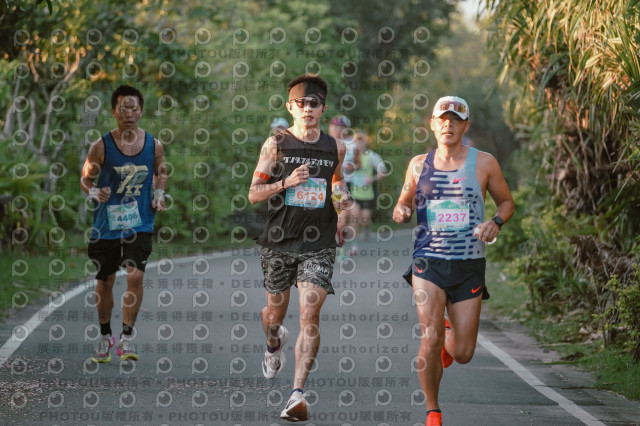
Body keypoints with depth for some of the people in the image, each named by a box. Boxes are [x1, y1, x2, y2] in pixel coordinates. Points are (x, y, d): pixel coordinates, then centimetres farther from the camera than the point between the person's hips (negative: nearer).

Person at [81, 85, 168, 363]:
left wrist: (159, 196, 0)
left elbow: (161, 173, 18)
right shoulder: (101, 146, -8)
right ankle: (105, 337, 29)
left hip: (140, 224, 0)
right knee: (105, 282, 9)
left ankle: (127, 338, -7)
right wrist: (95, 194, -18)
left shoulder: (154, 145, -2)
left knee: (135, 276, -17)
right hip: (107, 224, 0)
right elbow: (86, 179, 2)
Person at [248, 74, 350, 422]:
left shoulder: (335, 148, 5)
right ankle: (274, 343, 53)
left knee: (310, 314, -15)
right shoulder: (276, 145, -1)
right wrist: (286, 183, -17)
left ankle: (297, 393, -18)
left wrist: (342, 197, 2)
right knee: (275, 312, 14)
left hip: (318, 244, 0)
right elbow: (253, 194, -1)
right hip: (279, 240, 0)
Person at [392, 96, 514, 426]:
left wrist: (495, 223, -9)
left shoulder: (483, 163, 1)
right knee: (430, 340, -16)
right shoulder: (419, 165, 5)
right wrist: (401, 211, -6)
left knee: (463, 354, 2)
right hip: (428, 262, 0)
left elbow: (507, 202, 12)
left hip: (469, 265, 0)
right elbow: (404, 203, 18)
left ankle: (449, 330, 41)